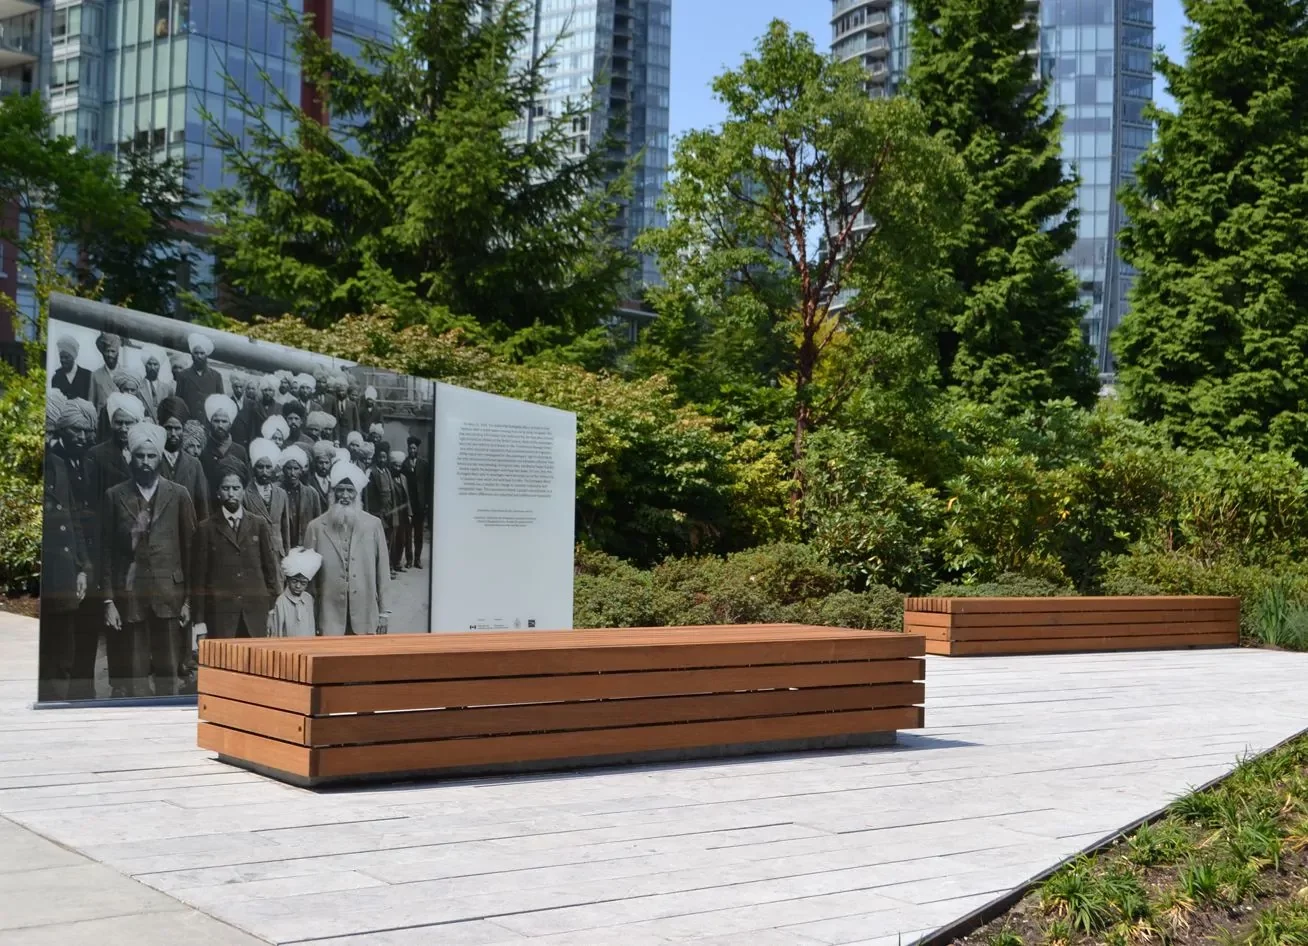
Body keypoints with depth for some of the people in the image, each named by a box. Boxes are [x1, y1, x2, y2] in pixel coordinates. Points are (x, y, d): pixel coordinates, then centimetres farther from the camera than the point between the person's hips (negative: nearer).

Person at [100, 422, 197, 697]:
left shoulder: (178, 495, 6)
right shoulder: (115, 496, 6)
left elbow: (190, 548, 5)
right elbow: (106, 551, 5)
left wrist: (189, 598, 0)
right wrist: (108, 600, -2)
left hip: (168, 594, 0)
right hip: (128, 594, 0)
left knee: (168, 671, 2)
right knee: (131, 674, -1)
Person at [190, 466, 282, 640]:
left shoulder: (260, 524, 10)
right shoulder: (206, 528, 5)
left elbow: (270, 568, 11)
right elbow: (199, 578, 4)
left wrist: (272, 609, 5)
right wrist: (200, 622, 0)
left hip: (256, 614, 1)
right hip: (220, 615, -1)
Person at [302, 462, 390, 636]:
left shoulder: (373, 524, 3)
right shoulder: (316, 527, 0)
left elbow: (382, 571, 5)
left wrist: (384, 612, 4)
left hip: (365, 615, 1)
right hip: (330, 615, -1)